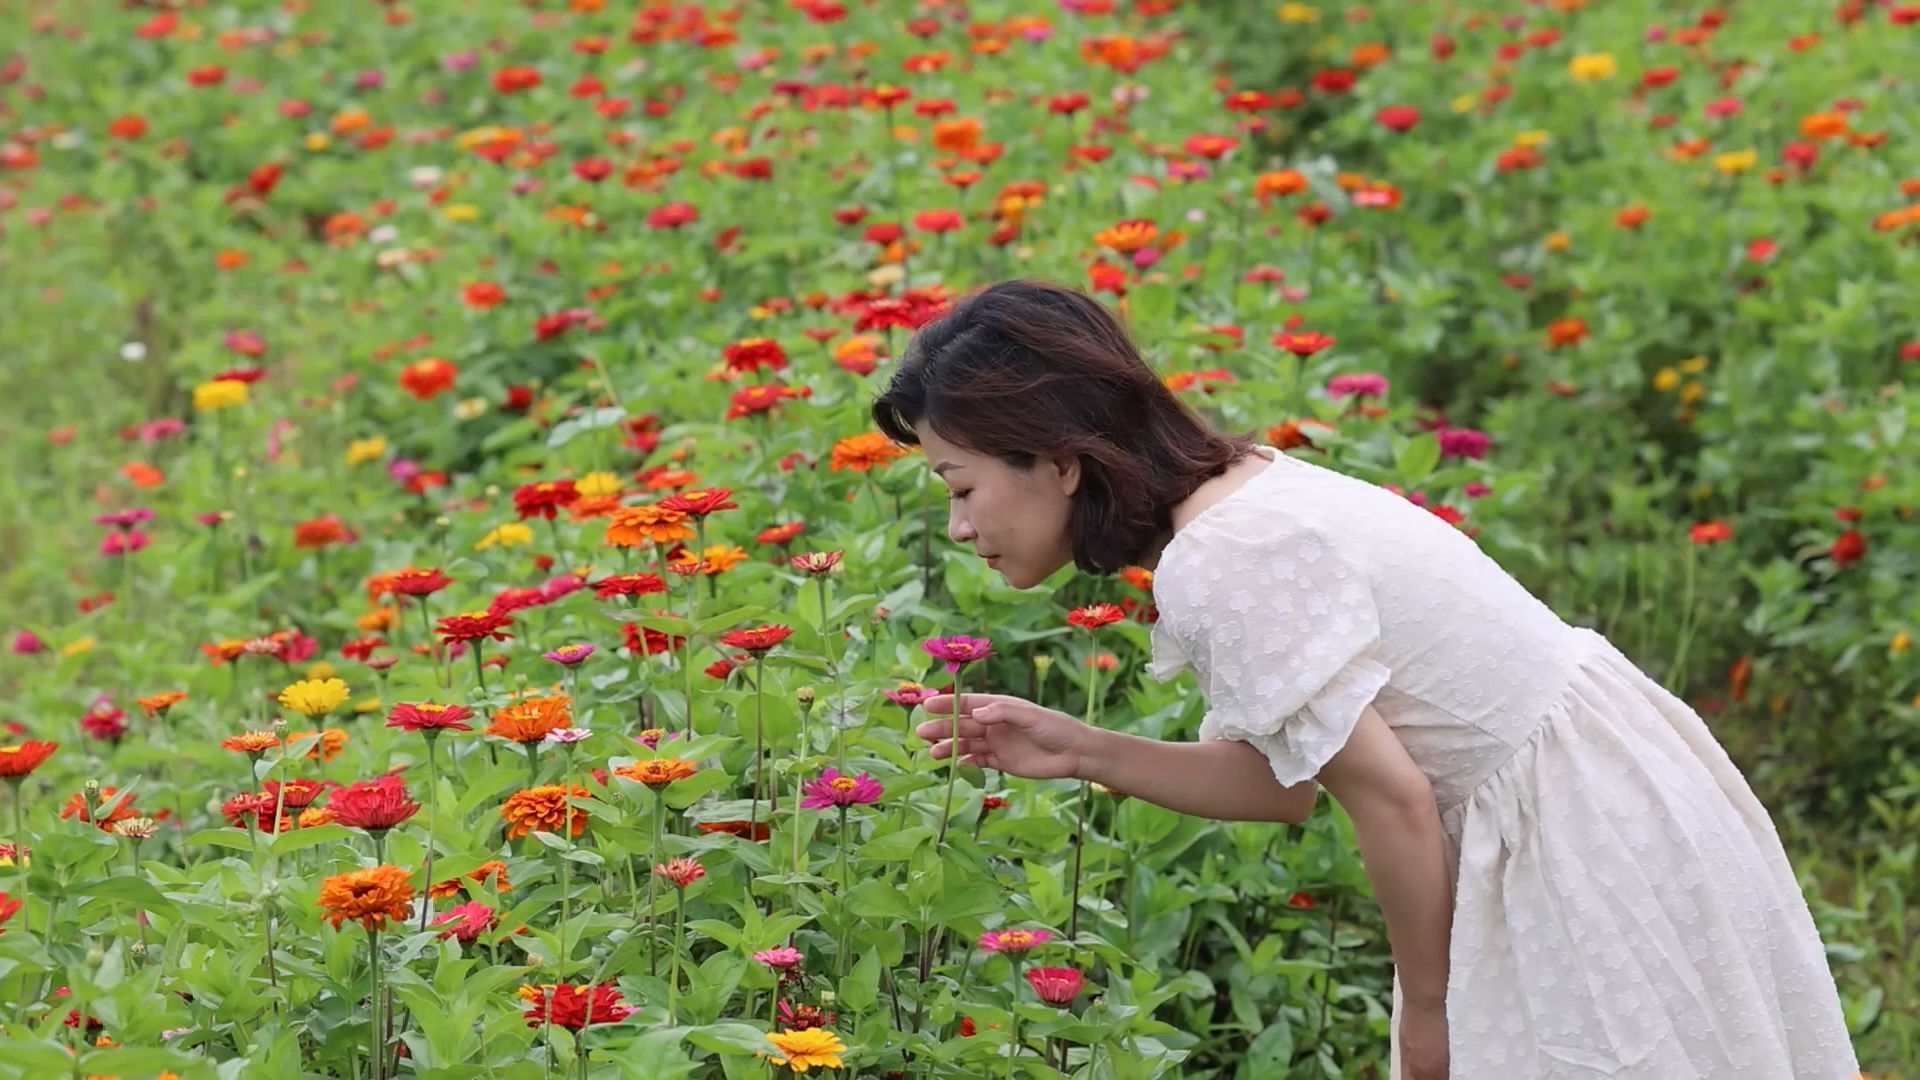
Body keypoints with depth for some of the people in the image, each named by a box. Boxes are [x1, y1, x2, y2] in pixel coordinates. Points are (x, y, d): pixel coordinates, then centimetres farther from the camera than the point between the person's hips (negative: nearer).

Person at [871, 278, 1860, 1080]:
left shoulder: (1221, 562, -22)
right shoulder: (1242, 491, 5)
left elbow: (1391, 800, -20)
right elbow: (1286, 779, 8)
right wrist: (1079, 751, 1)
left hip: (1593, 834, -9)